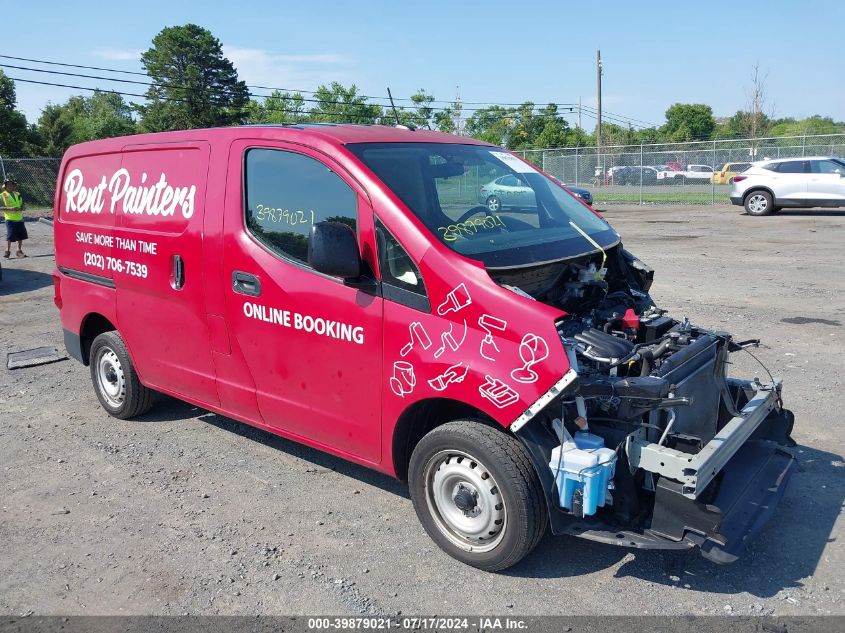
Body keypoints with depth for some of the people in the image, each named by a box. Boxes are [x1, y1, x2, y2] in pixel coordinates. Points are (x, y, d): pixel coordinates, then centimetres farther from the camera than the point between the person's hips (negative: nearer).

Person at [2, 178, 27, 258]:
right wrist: (9, 208, -21)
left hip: (20, 218, 5)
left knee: (21, 235, 7)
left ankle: (19, 251, 19)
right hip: (10, 219, -5)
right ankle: (7, 251, 3)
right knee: (10, 236, -9)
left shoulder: (17, 194, 15)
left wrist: (21, 208, -5)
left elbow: (22, 205, 19)